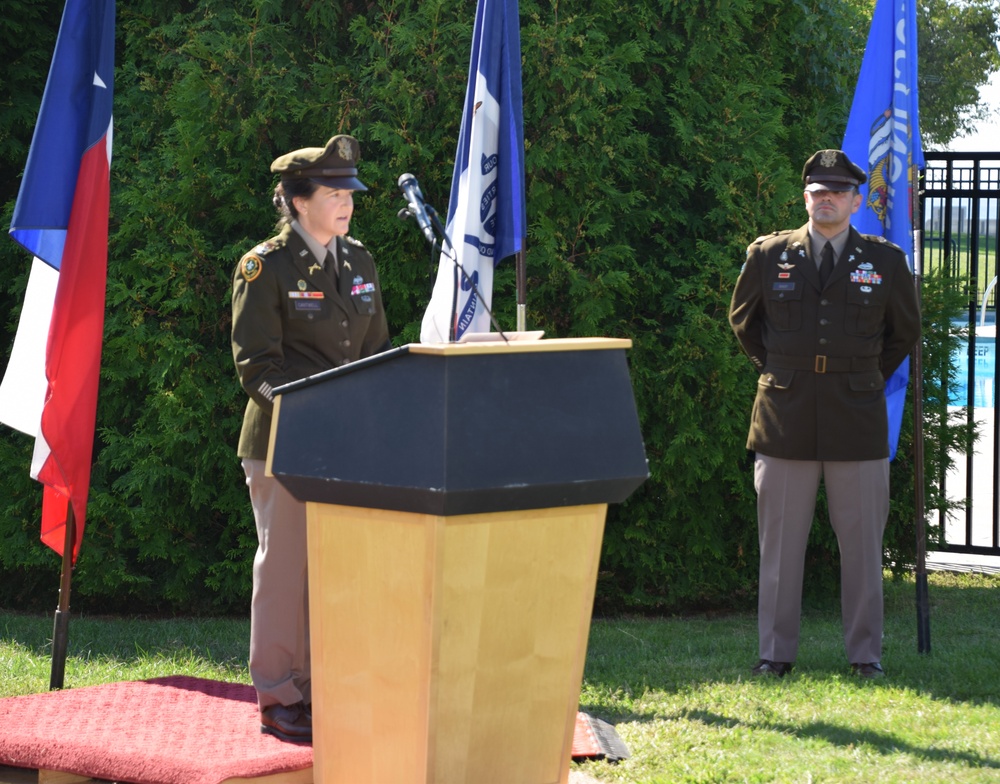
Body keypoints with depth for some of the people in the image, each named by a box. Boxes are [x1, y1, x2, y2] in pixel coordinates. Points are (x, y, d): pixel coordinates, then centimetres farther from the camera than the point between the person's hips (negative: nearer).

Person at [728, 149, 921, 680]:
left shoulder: (885, 261, 5)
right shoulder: (768, 255, 5)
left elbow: (905, 333, 19)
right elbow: (743, 321, 21)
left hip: (857, 418, 0)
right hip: (785, 417, 0)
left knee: (862, 542, 2)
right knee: (780, 541, 3)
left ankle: (865, 652, 12)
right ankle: (776, 652, 10)